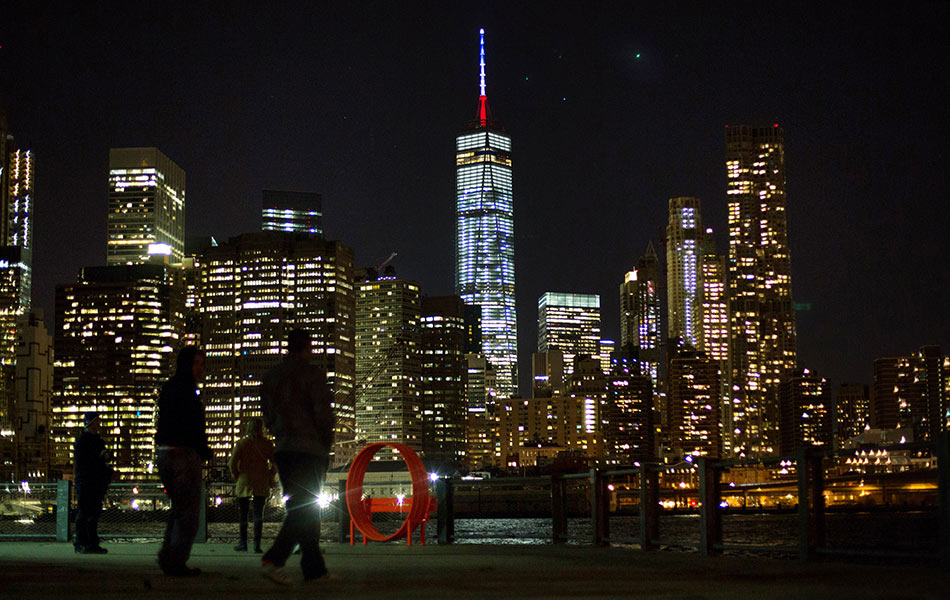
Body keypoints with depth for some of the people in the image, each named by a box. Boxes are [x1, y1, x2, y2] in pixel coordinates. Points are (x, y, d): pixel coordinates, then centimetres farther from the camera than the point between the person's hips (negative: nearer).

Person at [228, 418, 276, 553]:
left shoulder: (242, 443, -4)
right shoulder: (268, 444, -2)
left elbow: (232, 463, -8)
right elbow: (275, 463, -2)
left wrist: (237, 477, 5)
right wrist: (270, 477, 9)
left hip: (244, 483, -1)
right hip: (262, 483, 1)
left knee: (243, 514, 9)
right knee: (259, 513, 4)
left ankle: (243, 543, 10)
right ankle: (257, 544, -2)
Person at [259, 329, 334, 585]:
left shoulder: (270, 377, 14)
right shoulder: (312, 374, -7)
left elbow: (267, 416, 17)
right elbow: (323, 413, -12)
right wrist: (326, 445, -1)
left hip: (282, 450, 7)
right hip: (310, 450, -7)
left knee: (302, 508, 12)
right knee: (305, 509, -8)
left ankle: (314, 567, 12)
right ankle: (274, 559, -23)